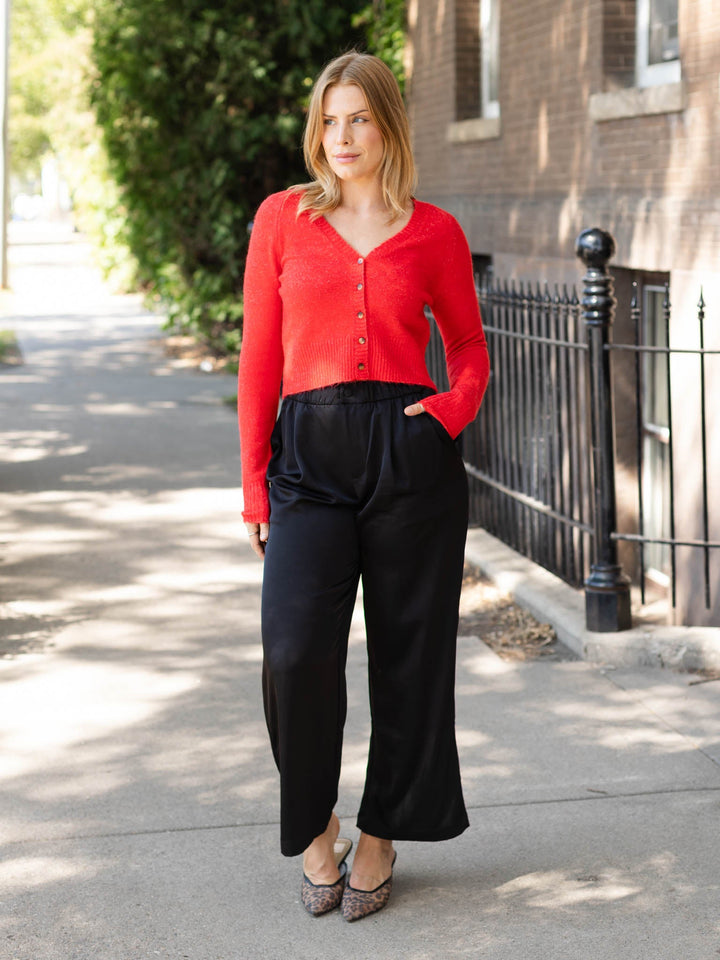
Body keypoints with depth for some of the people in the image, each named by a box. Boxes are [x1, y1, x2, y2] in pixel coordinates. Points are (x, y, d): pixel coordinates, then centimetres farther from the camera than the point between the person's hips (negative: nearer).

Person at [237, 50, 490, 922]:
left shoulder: (434, 233, 7)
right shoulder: (282, 218, 8)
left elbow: (469, 349, 16)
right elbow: (259, 358, 8)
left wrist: (451, 410, -6)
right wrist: (254, 485, 3)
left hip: (410, 455, 1)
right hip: (310, 455, 0)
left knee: (407, 651, 5)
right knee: (296, 647, -17)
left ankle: (380, 835, 22)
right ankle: (313, 827, 6)